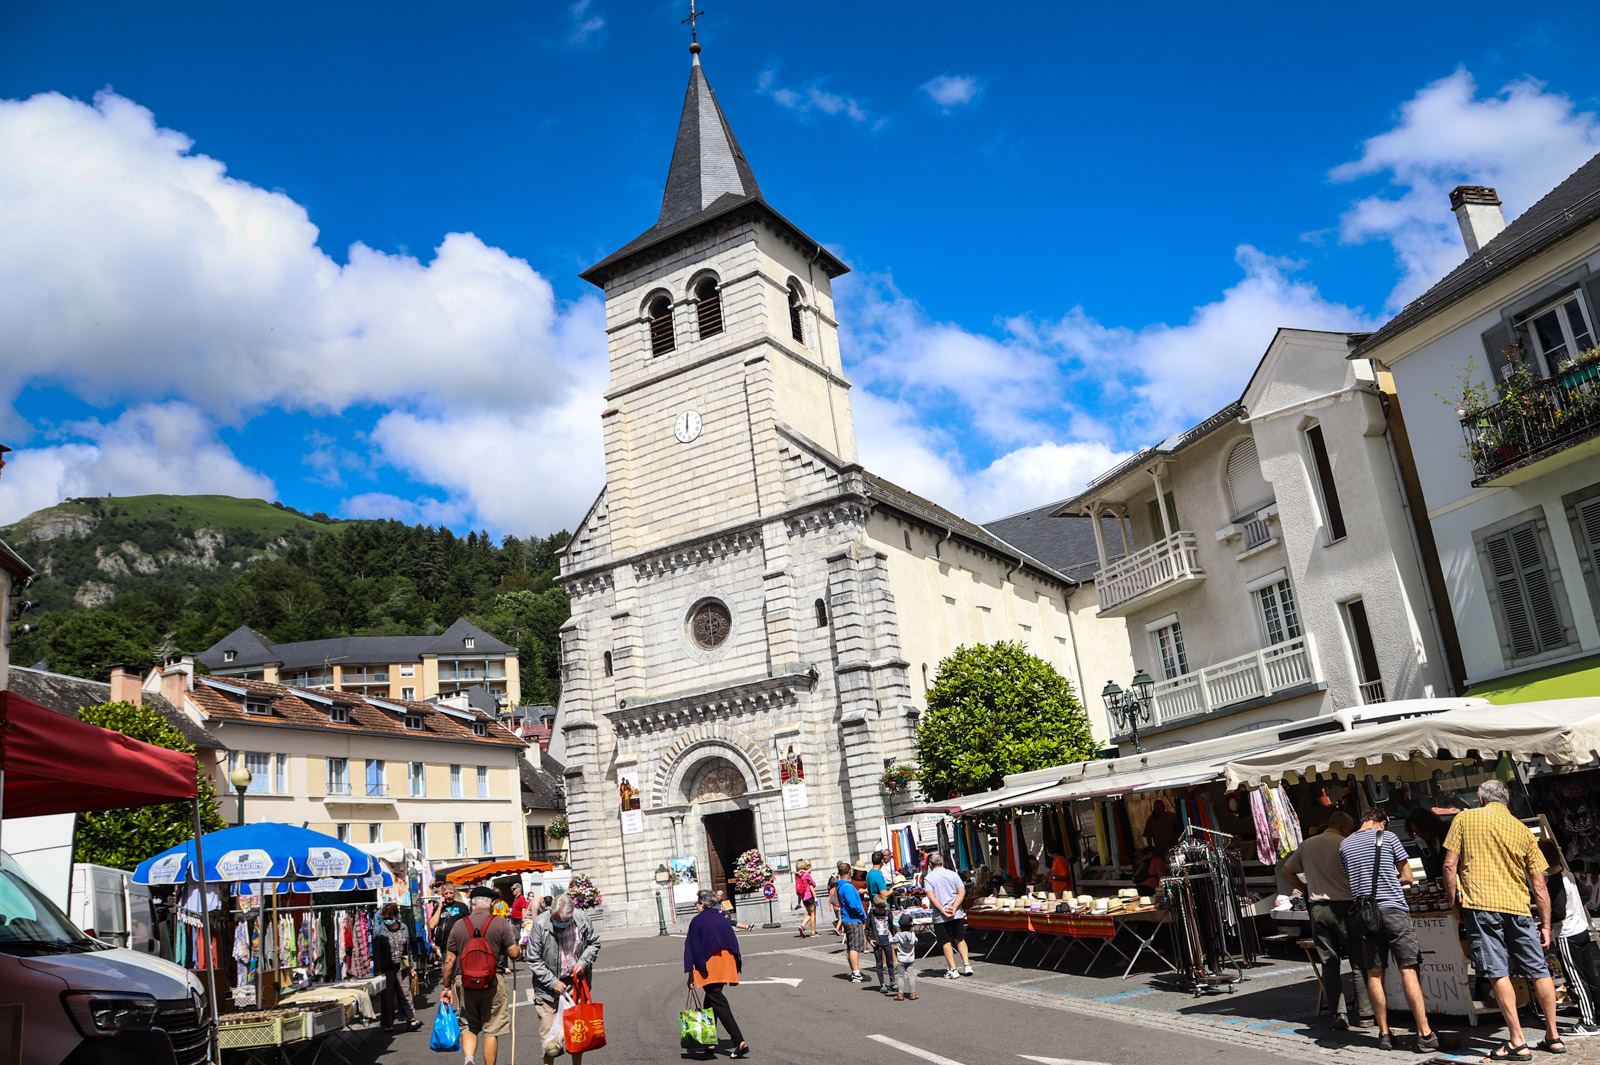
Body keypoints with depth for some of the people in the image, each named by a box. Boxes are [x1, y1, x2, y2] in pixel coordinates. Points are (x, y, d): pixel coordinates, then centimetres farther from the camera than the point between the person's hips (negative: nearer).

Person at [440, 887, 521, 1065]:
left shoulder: (459, 925, 3)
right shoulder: (500, 923, -5)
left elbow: (449, 960, 5)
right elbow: (514, 953, -6)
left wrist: (446, 987, 14)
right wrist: (519, 949, 16)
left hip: (465, 983, 2)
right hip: (494, 983, -2)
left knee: (468, 1026, 15)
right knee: (491, 1030, 8)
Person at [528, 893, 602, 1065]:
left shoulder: (581, 918, -8)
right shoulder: (540, 923, -16)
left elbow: (594, 943, 8)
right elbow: (534, 960, -10)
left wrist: (583, 962, -8)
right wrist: (553, 982, -14)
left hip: (576, 982, 2)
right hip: (548, 986, -2)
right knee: (547, 1030, -1)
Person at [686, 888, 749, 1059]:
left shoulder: (697, 921, -5)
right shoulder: (722, 920, 10)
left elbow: (692, 947, -7)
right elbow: (734, 942, 11)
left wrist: (690, 973, -5)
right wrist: (735, 970, 16)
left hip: (708, 968, -6)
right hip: (725, 966, 6)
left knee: (718, 1003, -7)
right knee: (710, 1003, 18)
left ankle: (740, 1042, -19)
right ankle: (710, 1043, 18)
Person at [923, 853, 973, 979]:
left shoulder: (928, 878, -1)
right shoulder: (953, 875, 6)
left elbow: (931, 896, -14)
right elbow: (962, 892, -4)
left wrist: (942, 910, -16)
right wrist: (954, 908, -10)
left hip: (940, 916, -3)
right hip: (957, 914, 3)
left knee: (946, 942, 6)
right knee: (960, 939, 17)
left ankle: (953, 970, 4)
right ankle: (967, 965, 9)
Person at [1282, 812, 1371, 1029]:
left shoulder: (1307, 845, 12)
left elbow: (1286, 871, 17)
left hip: (1317, 908, 4)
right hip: (1342, 907, -4)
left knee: (1328, 963, 7)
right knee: (1359, 962, 5)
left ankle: (1337, 1016, 7)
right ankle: (1360, 1014, 3)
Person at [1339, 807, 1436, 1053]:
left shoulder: (1345, 844, 11)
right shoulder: (1387, 837, 1)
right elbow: (1408, 877, 6)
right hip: (1393, 909, -3)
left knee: (1374, 974, 7)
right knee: (1408, 970, -3)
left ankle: (1384, 1034, 12)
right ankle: (1424, 1034, -6)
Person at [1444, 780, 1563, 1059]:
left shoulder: (1464, 819, 4)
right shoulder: (1522, 830, 12)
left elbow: (1450, 866, -2)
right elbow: (1539, 885, 11)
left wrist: (1456, 902, 8)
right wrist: (1546, 925, 17)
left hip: (1480, 904, -3)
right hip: (1518, 907, 4)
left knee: (1498, 973, -3)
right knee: (1539, 970, 15)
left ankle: (1517, 1043, -5)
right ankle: (1553, 1037, 23)